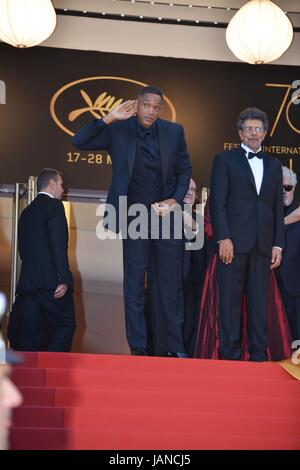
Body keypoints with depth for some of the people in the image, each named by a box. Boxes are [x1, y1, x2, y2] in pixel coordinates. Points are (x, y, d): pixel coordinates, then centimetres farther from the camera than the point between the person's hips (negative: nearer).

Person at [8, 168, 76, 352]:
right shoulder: (54, 205, -3)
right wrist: (63, 279, -17)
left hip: (27, 282, 7)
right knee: (65, 325, -3)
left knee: (30, 332, 6)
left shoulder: (27, 212, 21)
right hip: (51, 280, -7)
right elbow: (59, 245, -14)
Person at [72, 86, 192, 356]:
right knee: (134, 283, 3)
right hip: (135, 216, -1)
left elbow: (185, 170, 10)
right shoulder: (118, 131, -4)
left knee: (171, 284, 6)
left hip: (167, 214, 1)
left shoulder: (174, 132, 1)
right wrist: (109, 119, -20)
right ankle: (138, 349, 8)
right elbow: (79, 142, -12)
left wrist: (176, 199, -4)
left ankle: (175, 347, 13)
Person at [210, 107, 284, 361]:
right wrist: (223, 238, -12)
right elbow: (217, 202, -2)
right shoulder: (225, 160, 6)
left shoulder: (274, 165, 17)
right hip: (234, 241, -3)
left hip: (263, 243, 4)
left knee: (259, 299, 5)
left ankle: (259, 354, 8)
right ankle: (230, 353, 2)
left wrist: (278, 244, 7)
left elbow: (278, 207, 15)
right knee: (230, 299, -2)